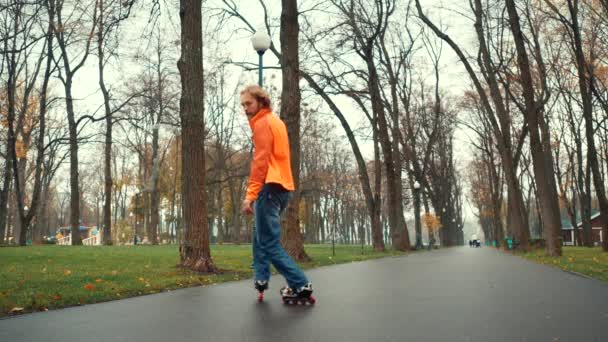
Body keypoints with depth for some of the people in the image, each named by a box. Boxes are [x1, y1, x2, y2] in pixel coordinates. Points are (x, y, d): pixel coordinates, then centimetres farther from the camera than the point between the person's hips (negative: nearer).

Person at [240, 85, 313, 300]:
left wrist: (250, 195, -20)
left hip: (271, 187, -10)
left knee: (270, 243, -8)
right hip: (283, 186, 10)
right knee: (261, 235, 22)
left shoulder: (262, 123, -7)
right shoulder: (275, 121, 23)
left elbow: (260, 161, -17)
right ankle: (261, 278, 20)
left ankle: (301, 285, -11)